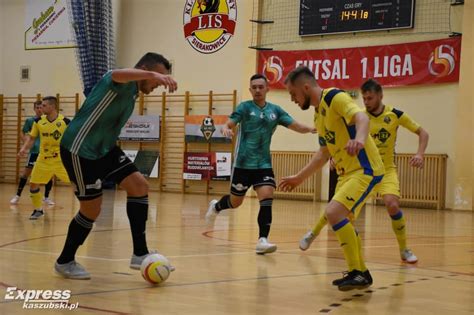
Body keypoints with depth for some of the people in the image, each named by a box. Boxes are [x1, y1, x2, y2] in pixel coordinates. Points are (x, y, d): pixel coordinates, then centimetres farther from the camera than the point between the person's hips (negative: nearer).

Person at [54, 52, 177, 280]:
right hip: (80, 150, -9)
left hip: (103, 149, 9)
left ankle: (140, 254, 1)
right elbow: (117, 75, -45)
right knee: (92, 208, -3)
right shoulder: (124, 82, -17)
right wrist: (154, 74, -62)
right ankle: (65, 262, 18)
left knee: (139, 186, -2)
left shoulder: (132, 92, 14)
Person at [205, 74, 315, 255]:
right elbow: (229, 123, -14)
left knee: (267, 199, -16)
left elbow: (296, 126, 0)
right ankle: (216, 206, 43)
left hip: (264, 164, 3)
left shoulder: (275, 110, 6)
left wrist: (310, 129, -21)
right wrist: (225, 129, -38)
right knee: (235, 202, 10)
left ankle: (262, 240, -15)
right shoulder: (245, 107, -4)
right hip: (243, 164, -2)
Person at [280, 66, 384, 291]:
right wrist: (299, 177, 28)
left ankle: (358, 273, -14)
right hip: (347, 172, 10)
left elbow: (361, 117, -32)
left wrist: (359, 138, -53)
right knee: (341, 221, 18)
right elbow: (324, 153, 26)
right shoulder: (318, 114, 15)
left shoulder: (335, 98, -13)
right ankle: (360, 274, 32)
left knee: (334, 213, -23)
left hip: (365, 169, -10)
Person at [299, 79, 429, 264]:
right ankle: (314, 233, 23)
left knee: (392, 205, -23)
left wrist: (420, 154, -19)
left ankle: (404, 250, -5)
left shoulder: (395, 115, -9)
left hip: (386, 169, -1)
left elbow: (422, 133, -2)